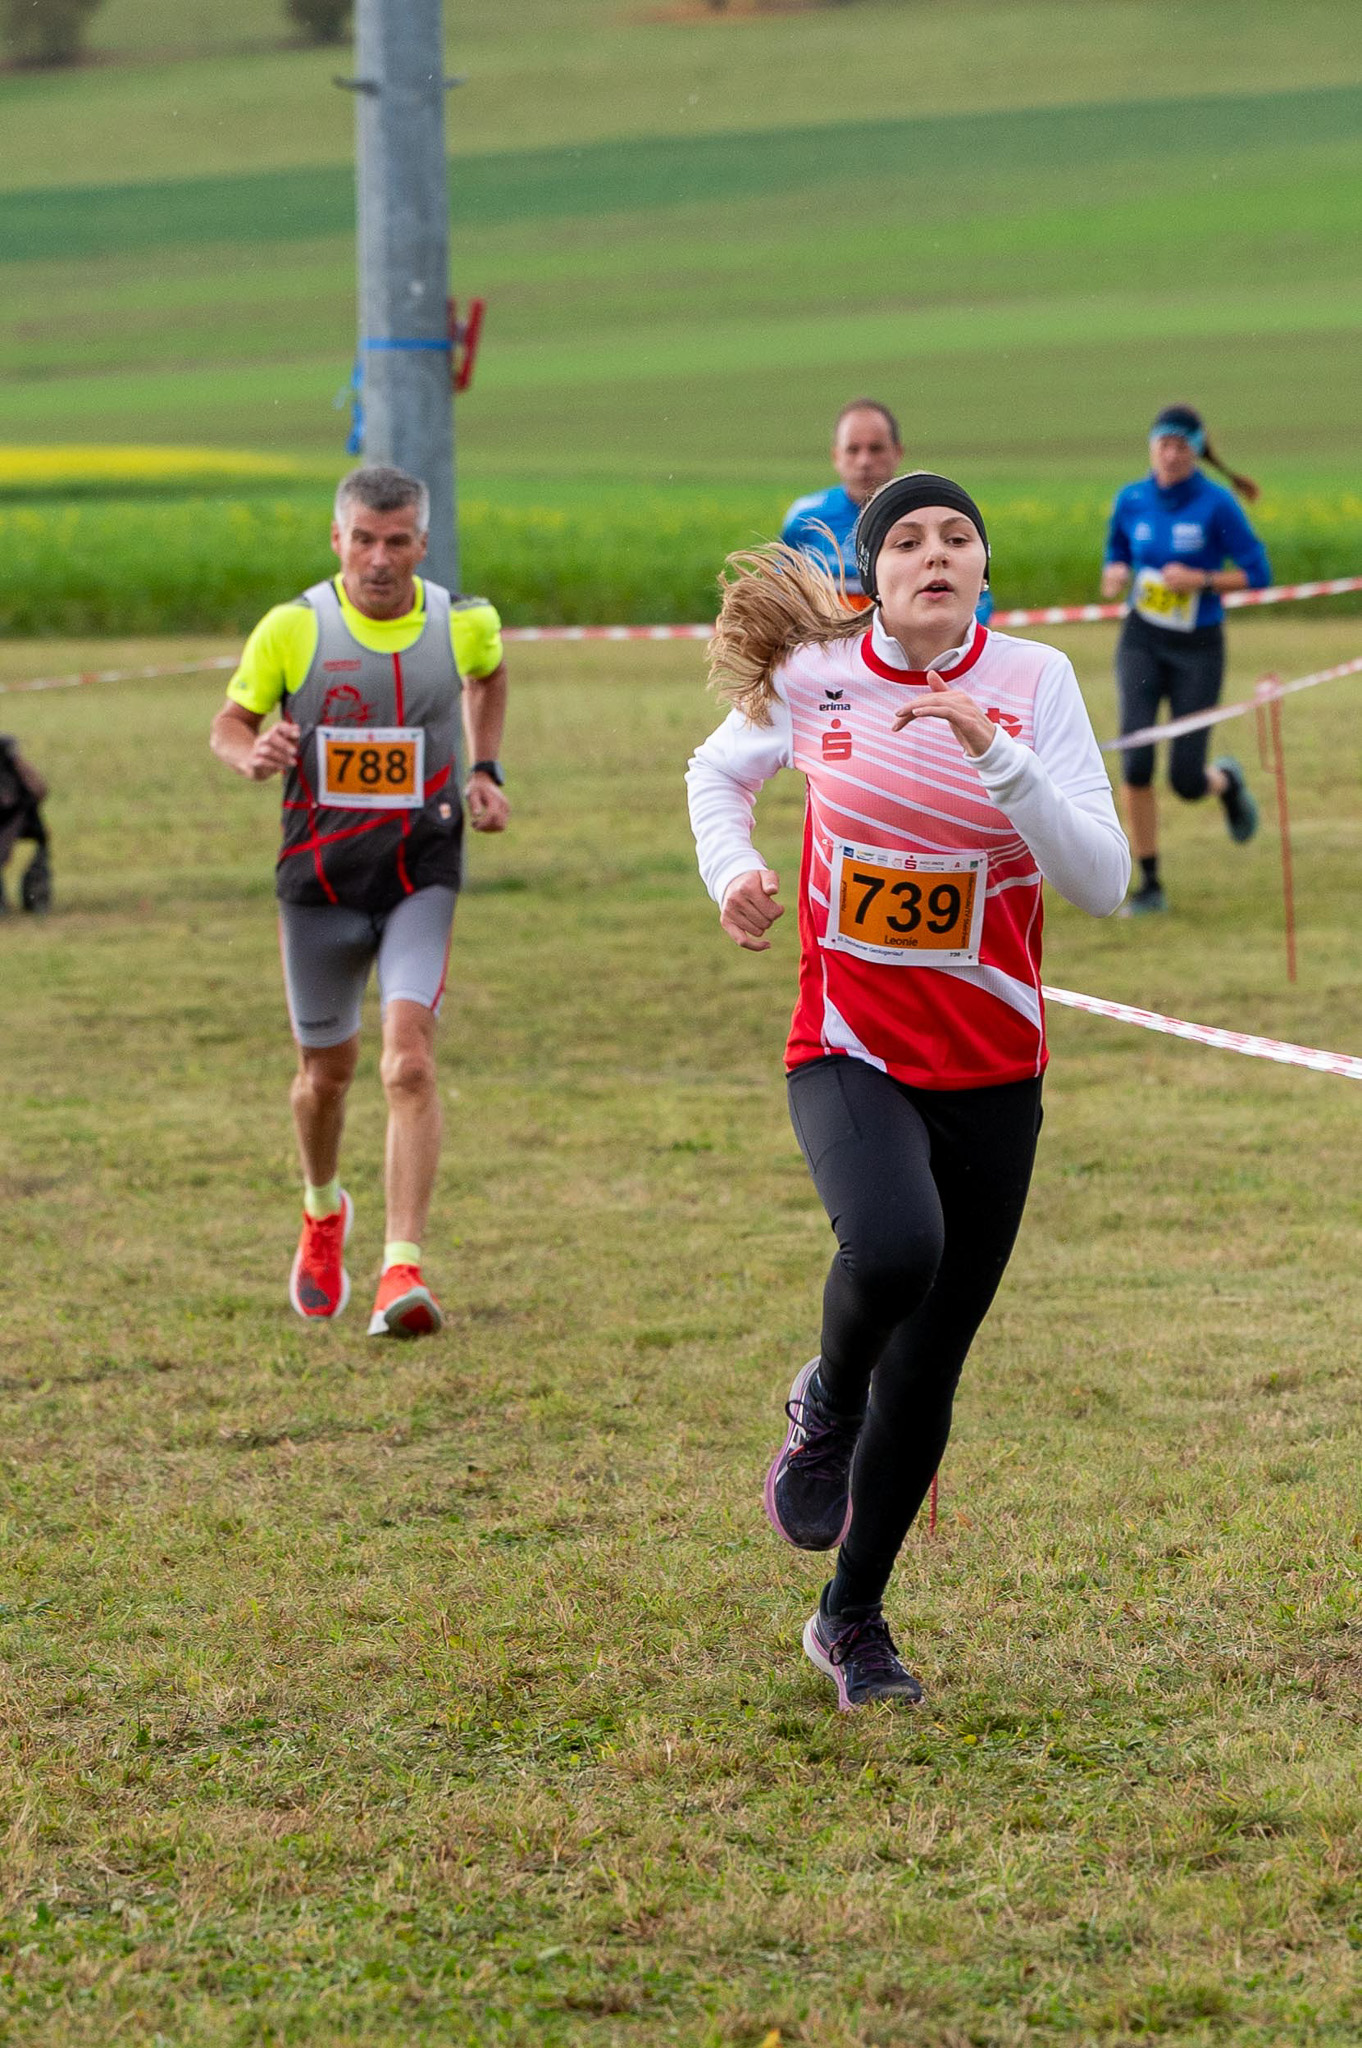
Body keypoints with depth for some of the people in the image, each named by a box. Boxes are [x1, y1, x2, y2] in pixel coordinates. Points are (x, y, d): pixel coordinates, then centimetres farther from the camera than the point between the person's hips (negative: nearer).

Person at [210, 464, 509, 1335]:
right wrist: (251, 752, -20)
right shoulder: (292, 628, -8)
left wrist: (486, 771, 10)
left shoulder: (464, 624, -3)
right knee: (327, 1071, 14)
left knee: (410, 1061, -19)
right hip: (319, 877, 1)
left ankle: (403, 1271, -23)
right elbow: (232, 719, 3)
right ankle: (324, 1213, 46)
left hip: (422, 876, -1)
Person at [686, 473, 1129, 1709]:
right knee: (893, 1248, -33)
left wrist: (999, 758, -26)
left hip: (993, 1073, 1)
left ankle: (853, 1620, 28)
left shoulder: (1033, 681, -7)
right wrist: (732, 868, -3)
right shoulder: (812, 675, -5)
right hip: (850, 1056, -1)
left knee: (927, 1373, 8)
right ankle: (827, 1405, 0)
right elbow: (720, 771, 17)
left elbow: (1103, 884, -14)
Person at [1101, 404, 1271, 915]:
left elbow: (1258, 575, -8)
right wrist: (1114, 577, -7)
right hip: (1142, 642, 2)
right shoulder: (1131, 500, 1)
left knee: (1187, 782, -3)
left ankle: (1227, 779, 36)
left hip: (1198, 648, -2)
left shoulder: (1216, 504, -11)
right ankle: (1150, 885, -3)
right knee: (1135, 766, -15)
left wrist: (1200, 579, -21)